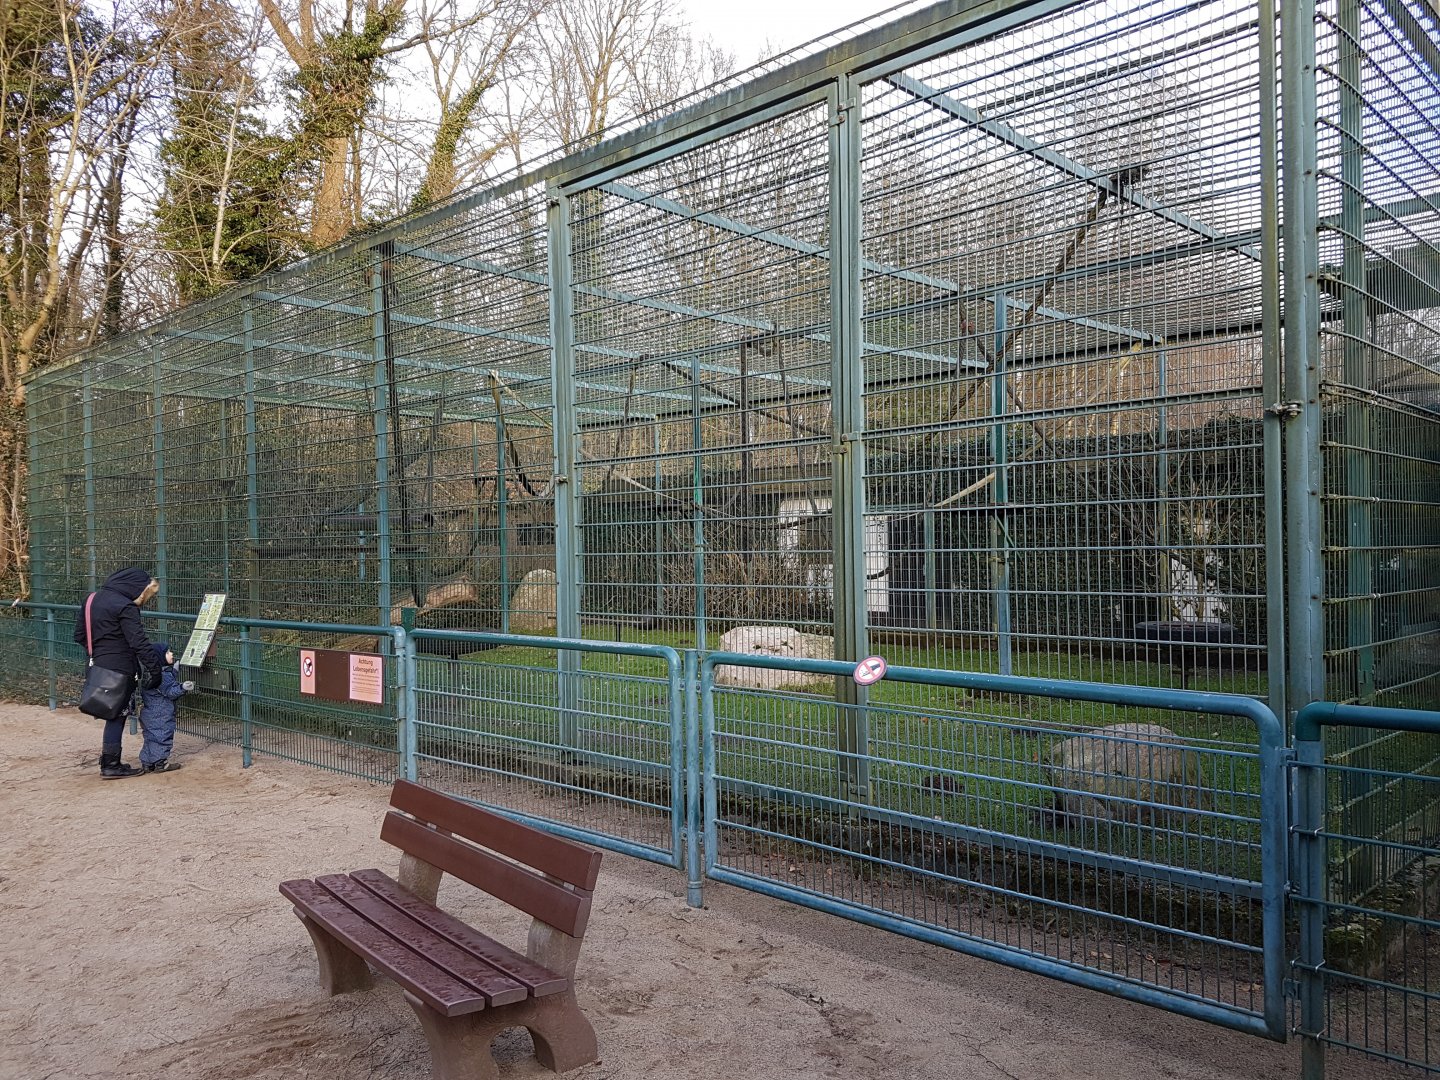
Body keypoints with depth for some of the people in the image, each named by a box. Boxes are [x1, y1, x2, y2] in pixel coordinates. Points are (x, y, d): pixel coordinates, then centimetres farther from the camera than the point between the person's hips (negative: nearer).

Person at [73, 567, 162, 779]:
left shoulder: (92, 600, 10)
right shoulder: (124, 607, -17)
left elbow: (80, 636, 17)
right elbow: (139, 642, -20)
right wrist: (154, 670, -17)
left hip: (100, 665, 8)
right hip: (119, 669, -8)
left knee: (116, 713, 15)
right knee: (117, 714, 1)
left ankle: (110, 763, 19)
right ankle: (111, 766, 8)